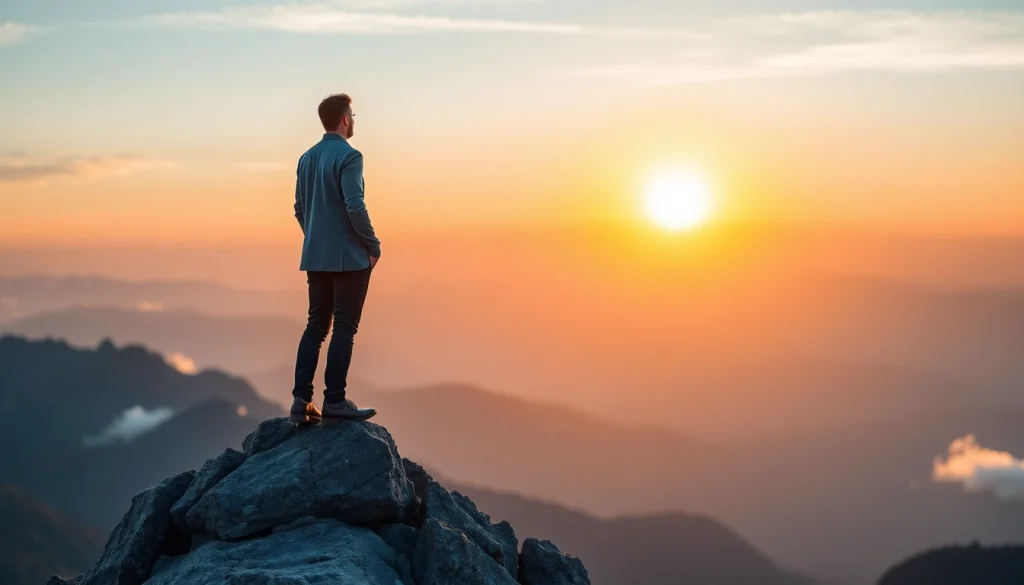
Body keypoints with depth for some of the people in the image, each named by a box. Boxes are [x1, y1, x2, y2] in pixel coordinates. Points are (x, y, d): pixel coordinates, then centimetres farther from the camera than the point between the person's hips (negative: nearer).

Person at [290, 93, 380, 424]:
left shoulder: (306, 158, 11)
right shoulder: (348, 156, -12)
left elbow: (300, 209, 16)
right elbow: (355, 207, -19)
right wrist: (373, 246, -9)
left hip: (316, 257, 7)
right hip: (350, 257, -7)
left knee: (316, 326, 9)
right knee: (344, 328, -2)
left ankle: (302, 399, 4)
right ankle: (335, 401, -2)